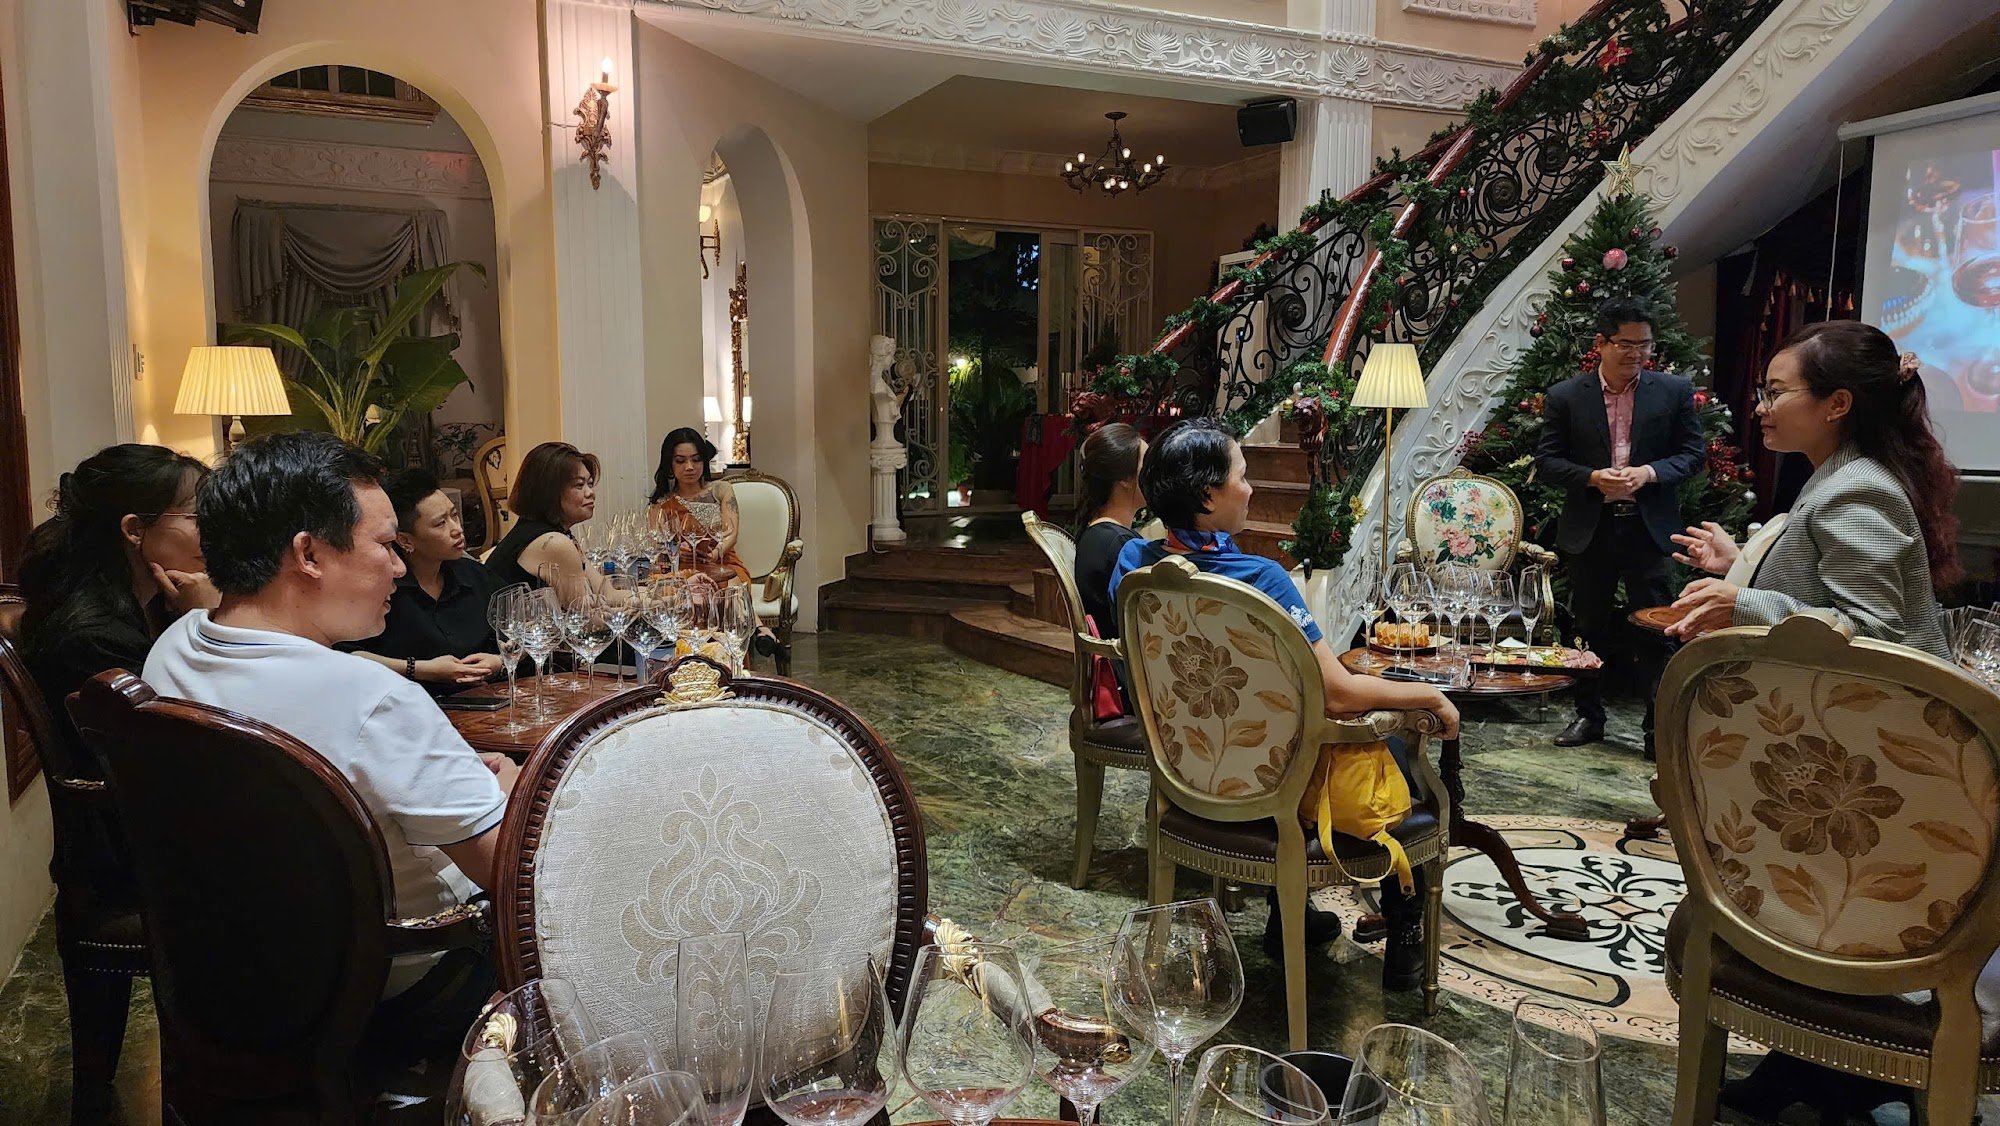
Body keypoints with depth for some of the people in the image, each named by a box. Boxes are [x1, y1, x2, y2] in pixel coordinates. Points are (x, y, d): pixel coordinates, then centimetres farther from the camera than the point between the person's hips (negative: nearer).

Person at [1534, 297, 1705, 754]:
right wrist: (1593, 477, -16)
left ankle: (1660, 727, 11)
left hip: (1649, 528, 0)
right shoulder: (1565, 396, 0)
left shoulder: (1675, 390, 2)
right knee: (1588, 629, 11)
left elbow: (1692, 453, 3)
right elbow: (1546, 460, 0)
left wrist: (1649, 472, -15)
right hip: (1588, 531, 1)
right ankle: (1589, 716, 25)